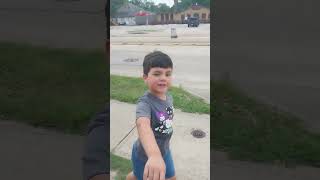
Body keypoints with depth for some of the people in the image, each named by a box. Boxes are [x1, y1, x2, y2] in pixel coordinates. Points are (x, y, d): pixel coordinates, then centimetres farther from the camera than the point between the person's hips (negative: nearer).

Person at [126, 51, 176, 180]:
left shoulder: (169, 97, -11)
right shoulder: (145, 103, -36)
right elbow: (143, 125, -56)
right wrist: (154, 155, -76)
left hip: (164, 150, 6)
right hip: (144, 155, -6)